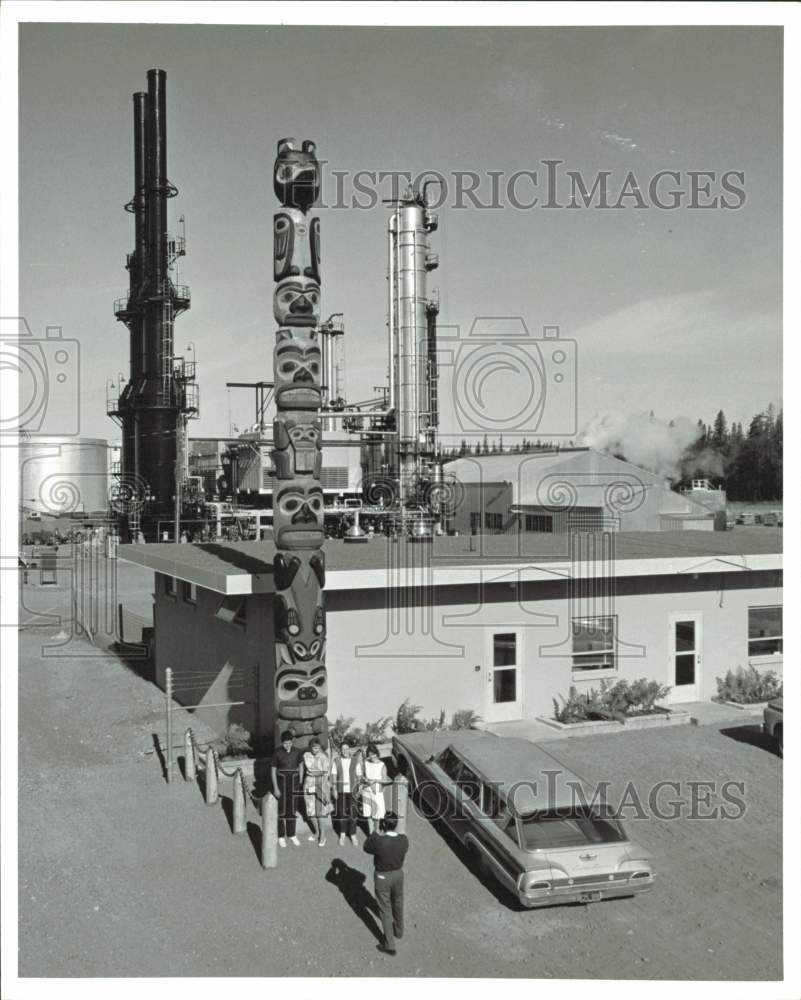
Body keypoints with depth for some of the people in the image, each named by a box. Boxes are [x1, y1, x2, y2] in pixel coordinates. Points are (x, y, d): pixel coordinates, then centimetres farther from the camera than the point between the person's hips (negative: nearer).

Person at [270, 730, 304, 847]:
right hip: (281, 782, -2)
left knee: (292, 810, 11)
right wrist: (275, 788, -9)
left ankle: (291, 834, 24)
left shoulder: (297, 752, -5)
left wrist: (300, 782, 7)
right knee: (281, 810, 3)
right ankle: (281, 836, 15)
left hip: (294, 782, 2)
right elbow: (273, 770, -7)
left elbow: (301, 766, 9)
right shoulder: (277, 753, -12)